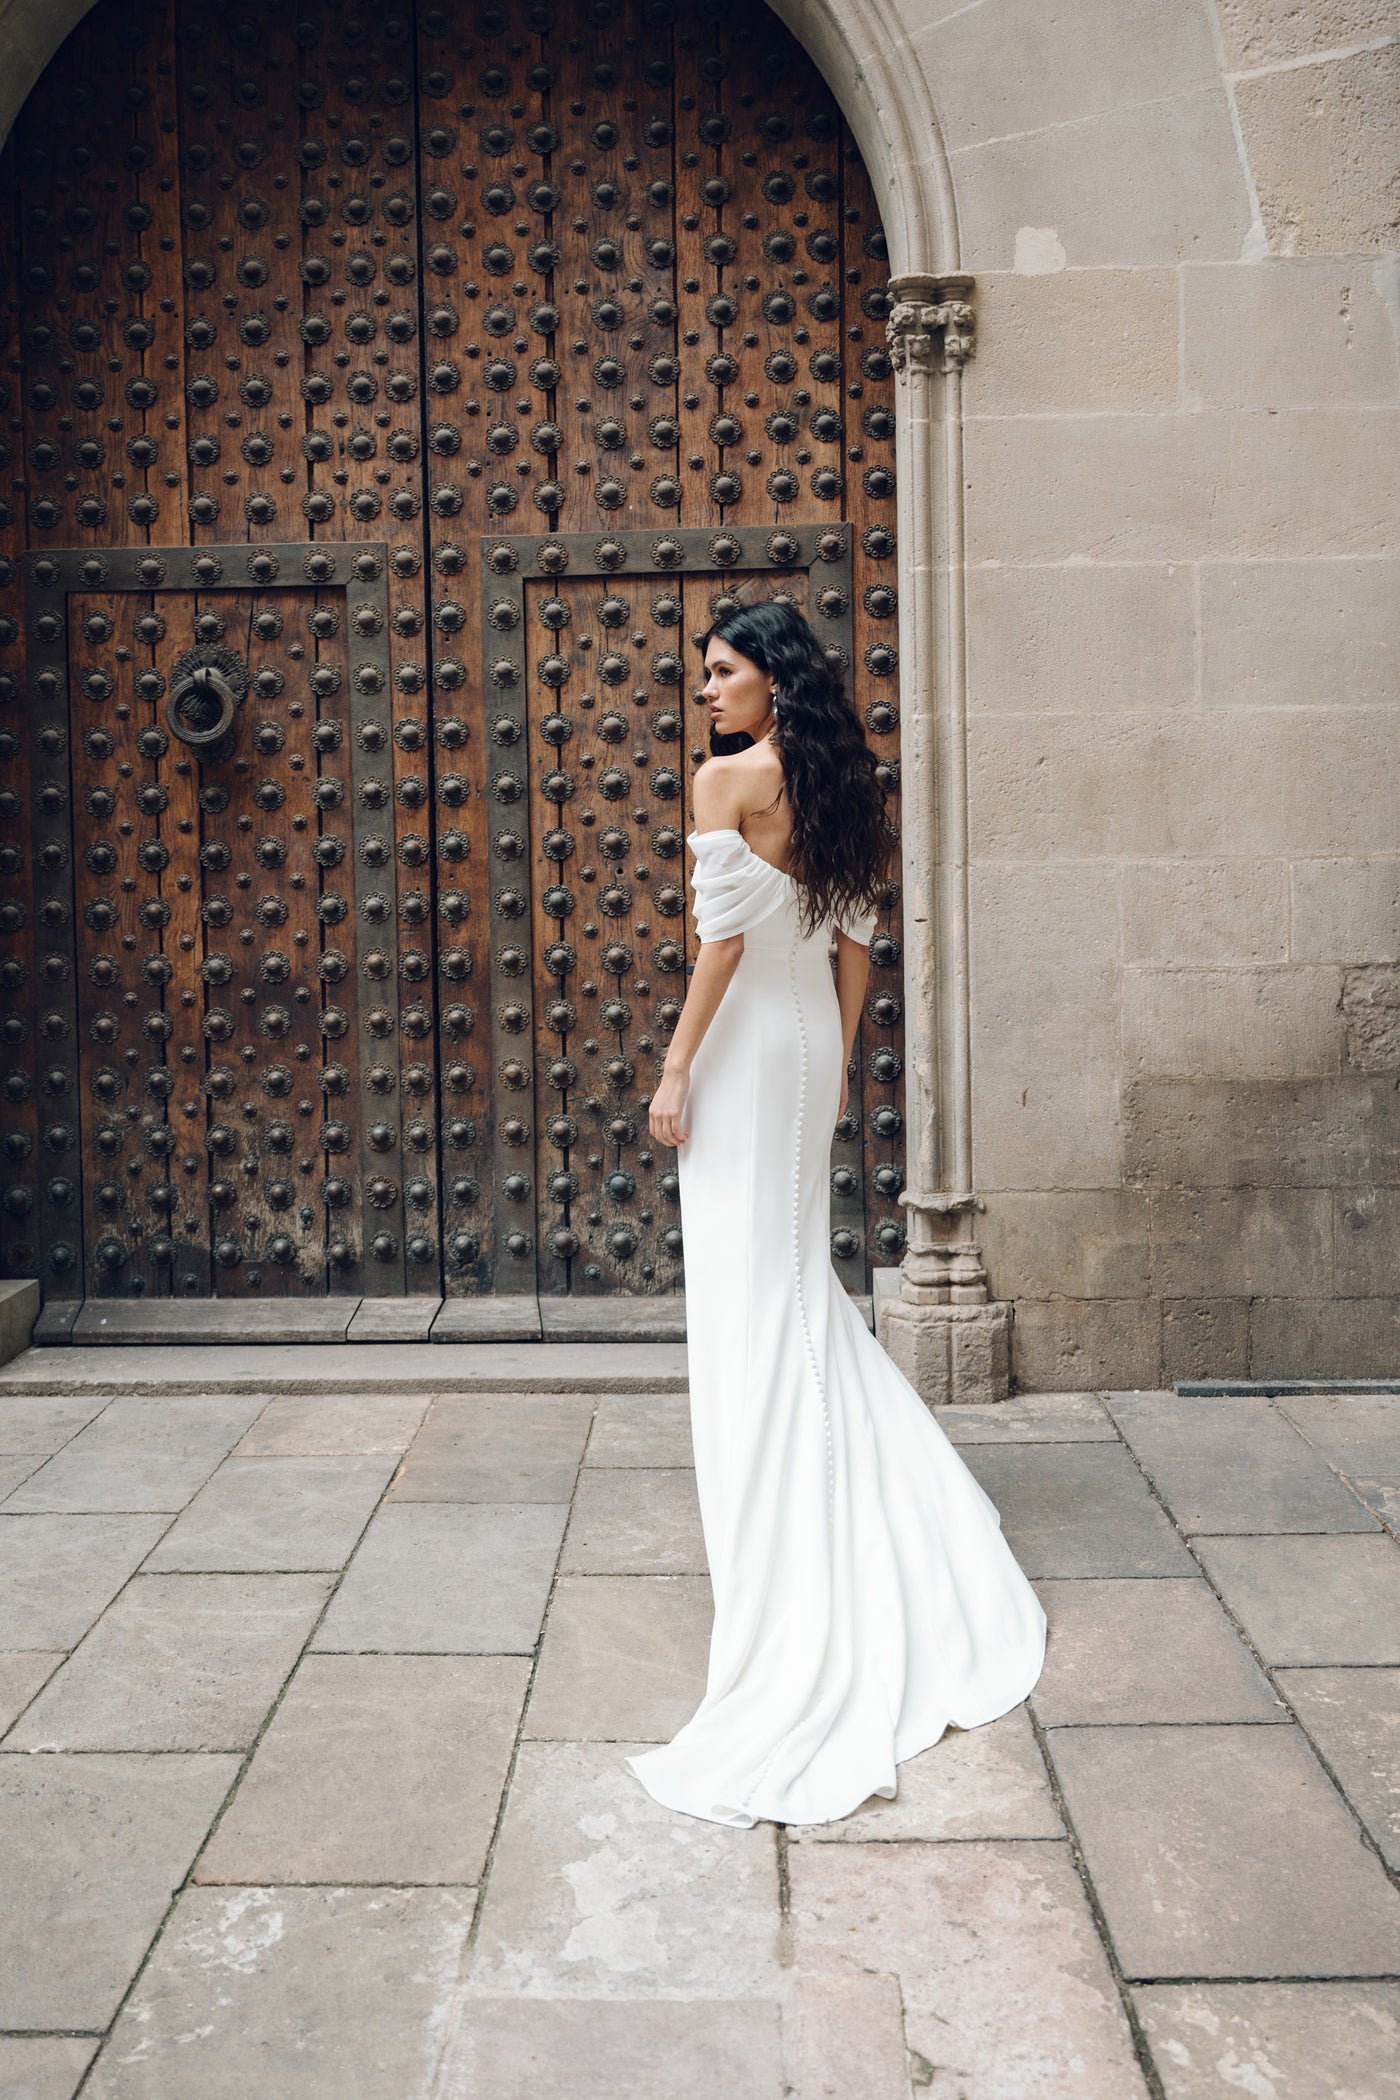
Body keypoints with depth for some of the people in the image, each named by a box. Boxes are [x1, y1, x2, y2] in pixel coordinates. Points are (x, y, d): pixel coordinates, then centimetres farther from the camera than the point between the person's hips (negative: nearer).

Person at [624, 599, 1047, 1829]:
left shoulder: (729, 777, -11)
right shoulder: (839, 786, 10)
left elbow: (724, 935, -16)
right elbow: (856, 940, 12)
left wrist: (677, 1066, -12)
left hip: (746, 1044, -7)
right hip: (813, 1040, 7)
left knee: (747, 1282, -1)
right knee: (799, 1270, 16)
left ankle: (771, 1534, 6)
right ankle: (886, 1519, 22)